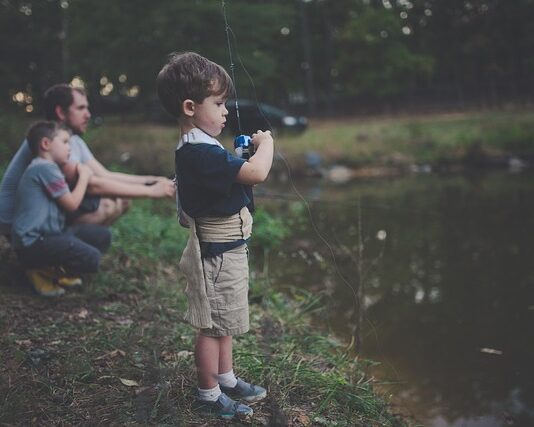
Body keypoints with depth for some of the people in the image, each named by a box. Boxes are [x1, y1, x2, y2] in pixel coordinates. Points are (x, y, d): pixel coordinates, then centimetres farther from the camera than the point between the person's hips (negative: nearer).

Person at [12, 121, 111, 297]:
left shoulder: (45, 168, 19)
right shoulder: (45, 168, -15)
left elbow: (67, 201, 19)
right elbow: (72, 204, -12)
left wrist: (81, 174, 12)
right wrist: (84, 176, 1)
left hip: (48, 234, 11)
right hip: (33, 243, -11)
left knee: (102, 236, 7)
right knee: (91, 258, -26)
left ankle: (55, 270, 8)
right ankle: (43, 272, -4)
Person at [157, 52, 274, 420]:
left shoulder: (199, 148, 8)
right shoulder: (200, 153, -26)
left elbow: (234, 175, 16)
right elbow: (257, 173, -32)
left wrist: (248, 152, 1)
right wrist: (266, 142, -14)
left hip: (226, 248, 10)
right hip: (217, 253, -10)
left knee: (224, 321, 22)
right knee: (213, 326, 4)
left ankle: (226, 379, 38)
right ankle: (209, 395, 19)